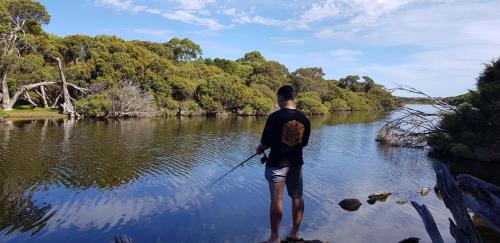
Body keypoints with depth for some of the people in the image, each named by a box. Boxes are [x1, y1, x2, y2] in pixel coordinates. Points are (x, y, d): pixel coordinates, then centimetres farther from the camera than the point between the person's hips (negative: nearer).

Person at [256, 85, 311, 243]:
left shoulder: (275, 117, -14)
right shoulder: (304, 119, 2)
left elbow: (265, 143, -10)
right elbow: (303, 143, 11)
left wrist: (260, 149, 11)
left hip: (277, 163, -5)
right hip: (296, 163, 5)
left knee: (276, 199, -2)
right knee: (297, 197, 16)